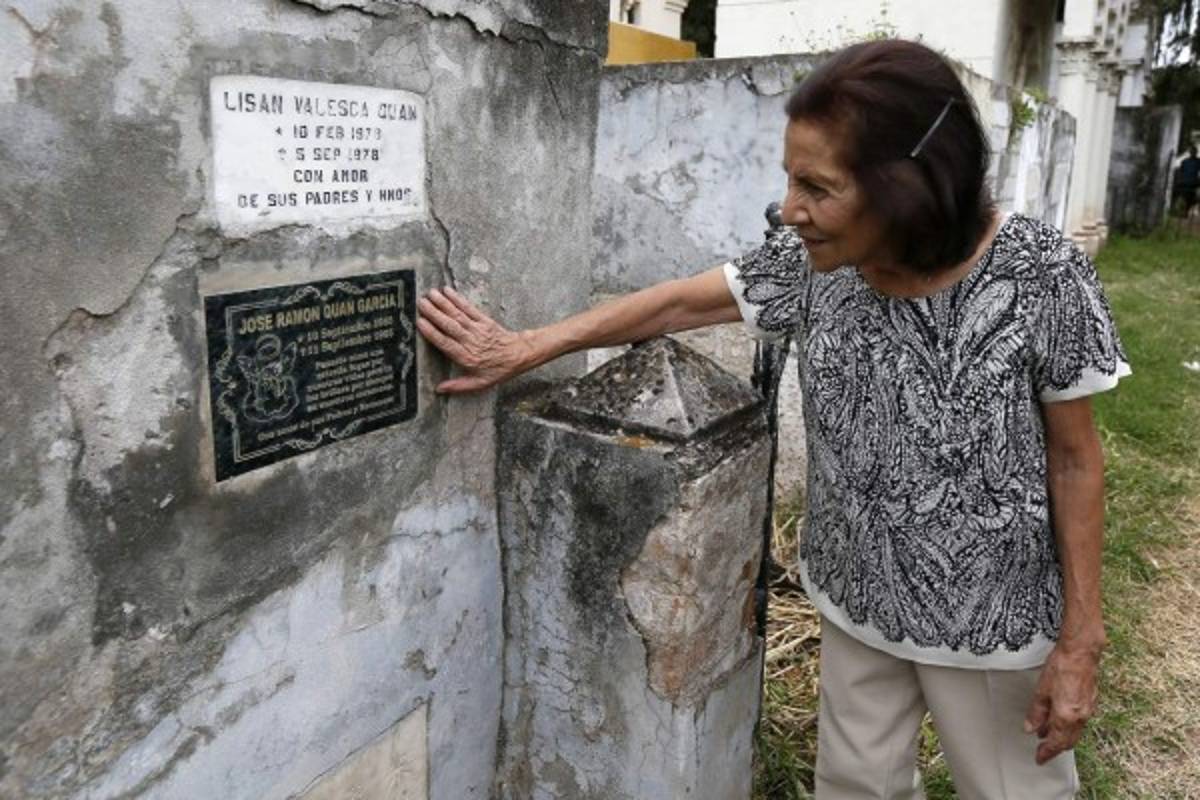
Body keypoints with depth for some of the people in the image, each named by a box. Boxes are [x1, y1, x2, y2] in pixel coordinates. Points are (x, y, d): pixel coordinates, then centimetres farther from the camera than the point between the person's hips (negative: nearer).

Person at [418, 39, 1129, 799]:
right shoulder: (812, 260, -12)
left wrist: (1080, 642, -9)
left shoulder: (1040, 275, -21)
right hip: (860, 600, 4)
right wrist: (526, 347, -1)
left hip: (994, 618, -3)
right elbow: (681, 302, -3)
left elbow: (1074, 459, -13)